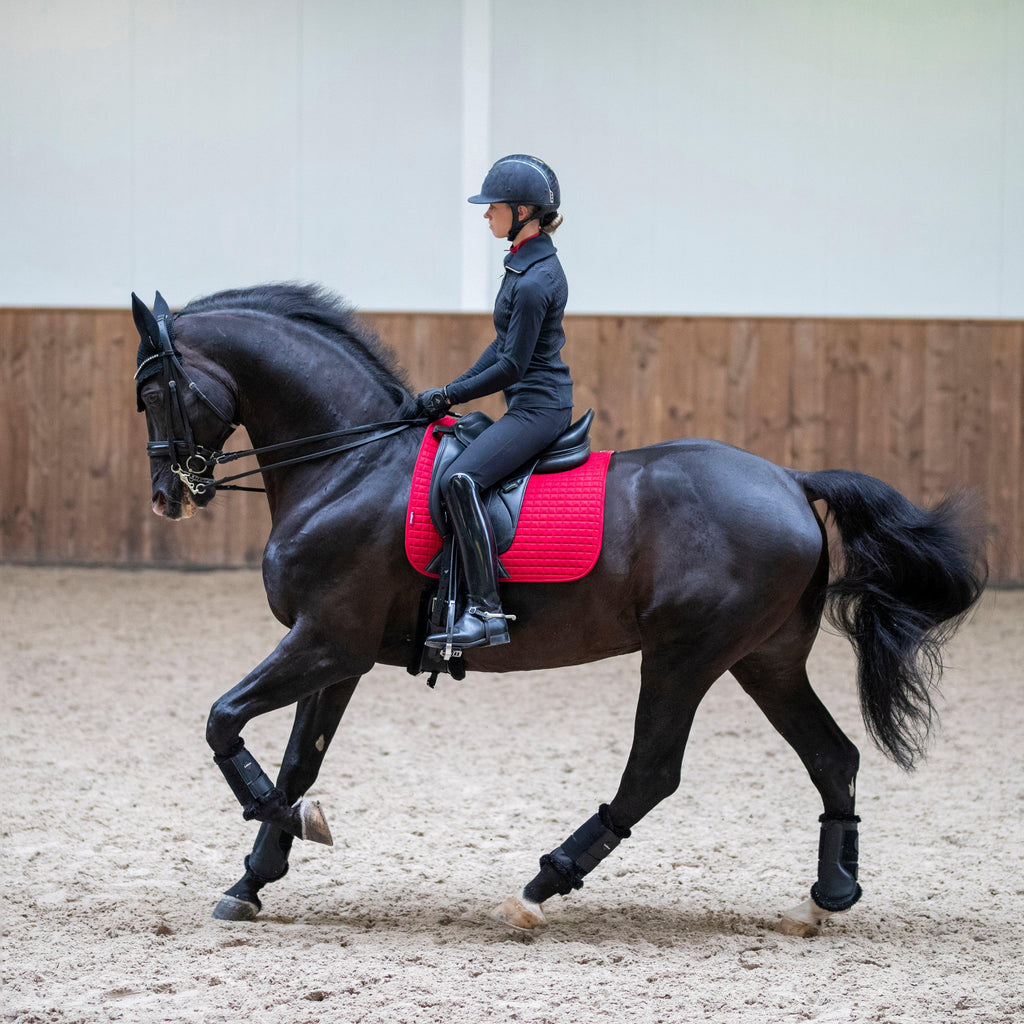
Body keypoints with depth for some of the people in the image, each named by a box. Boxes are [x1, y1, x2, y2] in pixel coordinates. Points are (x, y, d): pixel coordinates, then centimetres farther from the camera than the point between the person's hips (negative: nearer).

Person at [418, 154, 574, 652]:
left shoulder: (534, 282, -19)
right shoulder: (527, 264, 12)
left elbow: (512, 366, -19)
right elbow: (505, 345, 19)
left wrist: (450, 395, -10)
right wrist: (455, 389, 11)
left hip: (538, 405, -11)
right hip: (536, 404, 11)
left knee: (460, 479, -28)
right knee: (461, 478, 22)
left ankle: (485, 611, -32)